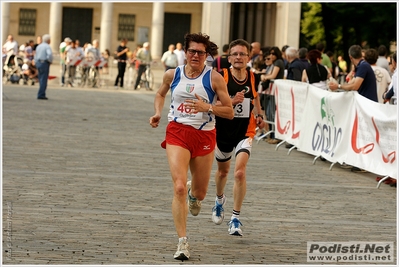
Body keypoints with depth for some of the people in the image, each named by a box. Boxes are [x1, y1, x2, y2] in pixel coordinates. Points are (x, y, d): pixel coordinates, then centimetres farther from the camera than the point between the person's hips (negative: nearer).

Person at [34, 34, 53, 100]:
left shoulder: (38, 46, 14)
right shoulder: (47, 46, -10)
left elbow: (35, 56, 18)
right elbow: (49, 54, -27)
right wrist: (50, 61, -11)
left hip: (38, 63, 8)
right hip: (45, 63, -8)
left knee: (41, 79, 12)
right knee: (44, 80, -7)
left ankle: (42, 94, 13)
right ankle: (41, 95, -11)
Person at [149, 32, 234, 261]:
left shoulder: (214, 78, -6)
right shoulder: (172, 75, 1)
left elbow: (230, 112, -5)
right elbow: (161, 94, 23)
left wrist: (207, 107, -21)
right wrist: (158, 113, 5)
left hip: (204, 135, 0)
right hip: (177, 132, 0)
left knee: (199, 193, 13)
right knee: (179, 187, -18)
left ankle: (194, 194, 55)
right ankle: (183, 242, -14)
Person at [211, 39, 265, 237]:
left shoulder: (254, 78, -3)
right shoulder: (221, 77, -13)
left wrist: (259, 115, 3)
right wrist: (231, 101, -30)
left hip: (245, 131, 0)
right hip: (223, 131, 0)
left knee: (240, 172, -20)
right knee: (223, 170, 22)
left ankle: (235, 218, -11)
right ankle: (220, 200, 55)